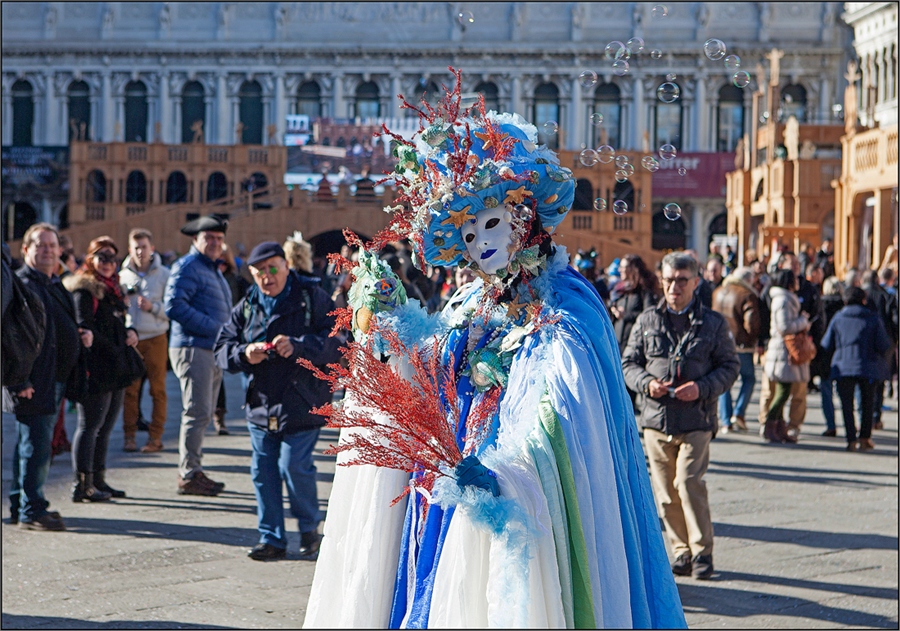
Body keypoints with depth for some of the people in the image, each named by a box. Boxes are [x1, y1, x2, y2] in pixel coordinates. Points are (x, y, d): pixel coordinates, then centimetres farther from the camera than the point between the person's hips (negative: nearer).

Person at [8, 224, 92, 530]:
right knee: (36, 445, -7)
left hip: (55, 381, 9)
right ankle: (30, 511, -1)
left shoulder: (55, 286, 19)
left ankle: (20, 505, 22)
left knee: (32, 444, 15)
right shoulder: (21, 285, -12)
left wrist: (82, 335, 10)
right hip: (33, 383, -9)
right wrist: (18, 381, -23)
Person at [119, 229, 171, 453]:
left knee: (157, 388, 0)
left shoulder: (164, 274, 3)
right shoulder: (123, 275, 12)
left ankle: (155, 436, 5)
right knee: (130, 388, -1)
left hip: (155, 338, -2)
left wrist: (153, 307, -16)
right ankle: (130, 436, 4)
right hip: (129, 339, 2)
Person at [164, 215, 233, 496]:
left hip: (211, 349, 10)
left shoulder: (213, 269, 22)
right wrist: (213, 328, -21)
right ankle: (189, 475, -5)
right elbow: (174, 306, -20)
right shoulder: (187, 267, -9)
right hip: (192, 348, -10)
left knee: (204, 414, 13)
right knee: (197, 413, -10)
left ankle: (191, 470, 21)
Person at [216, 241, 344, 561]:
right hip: (260, 402, 5)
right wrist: (244, 354, -15)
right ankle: (271, 537, 18)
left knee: (295, 466, -7)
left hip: (300, 402, -5)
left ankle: (309, 529, 16)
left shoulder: (312, 297, -3)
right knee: (263, 470, 6)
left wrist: (298, 346, -27)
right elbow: (222, 349, 7)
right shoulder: (246, 307, 11)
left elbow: (335, 342, -12)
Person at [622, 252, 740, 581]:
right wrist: (646, 383, -9)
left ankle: (702, 552, -2)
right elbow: (628, 362, 12)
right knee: (665, 491, 4)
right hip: (656, 420, 3)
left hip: (696, 421, -3)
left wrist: (703, 387, -11)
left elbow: (730, 366, 6)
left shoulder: (713, 323, 6)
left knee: (689, 483, -14)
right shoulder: (647, 321, 10)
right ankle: (681, 551, 17)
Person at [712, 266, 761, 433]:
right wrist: (753, 339, 1)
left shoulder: (717, 293, 12)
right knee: (748, 378, 13)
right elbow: (751, 322, -15)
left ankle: (726, 421, 5)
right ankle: (739, 413, -1)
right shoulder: (748, 296, -8)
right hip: (740, 344, -4)